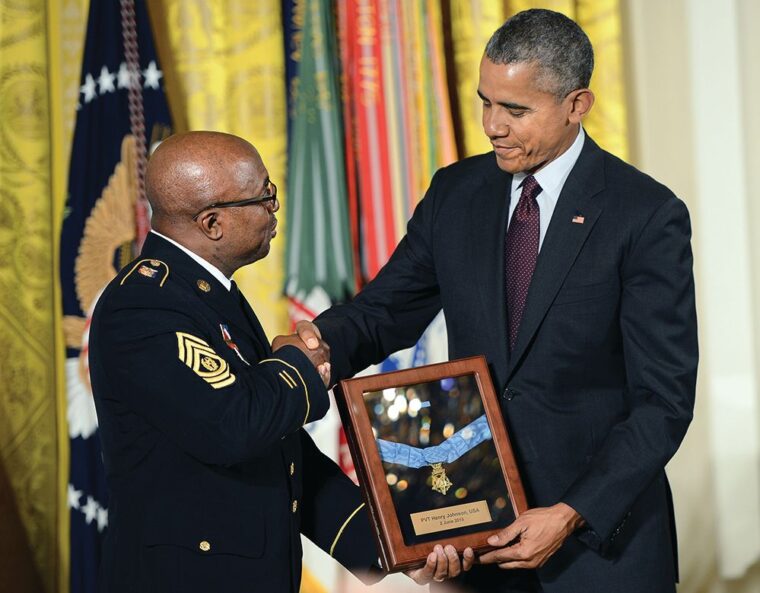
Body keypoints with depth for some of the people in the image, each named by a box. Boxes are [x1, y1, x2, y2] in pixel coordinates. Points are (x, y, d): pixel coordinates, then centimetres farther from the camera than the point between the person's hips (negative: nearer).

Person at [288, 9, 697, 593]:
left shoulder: (648, 216, -11)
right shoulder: (455, 193, 3)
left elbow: (663, 398, -13)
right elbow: (389, 307, 7)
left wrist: (573, 516, -20)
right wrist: (322, 342, -16)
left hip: (600, 529, -3)